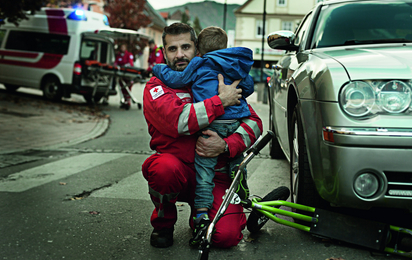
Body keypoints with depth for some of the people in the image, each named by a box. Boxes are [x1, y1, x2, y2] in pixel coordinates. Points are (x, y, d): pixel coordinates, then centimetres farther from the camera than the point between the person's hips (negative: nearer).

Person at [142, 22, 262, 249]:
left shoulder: (217, 82, 7)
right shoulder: (155, 87, -2)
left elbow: (254, 122, 0)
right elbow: (178, 120, -24)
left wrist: (226, 145, -18)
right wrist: (222, 101, -19)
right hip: (178, 169, -1)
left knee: (226, 235, -21)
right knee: (165, 167, -37)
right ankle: (163, 222, -4)